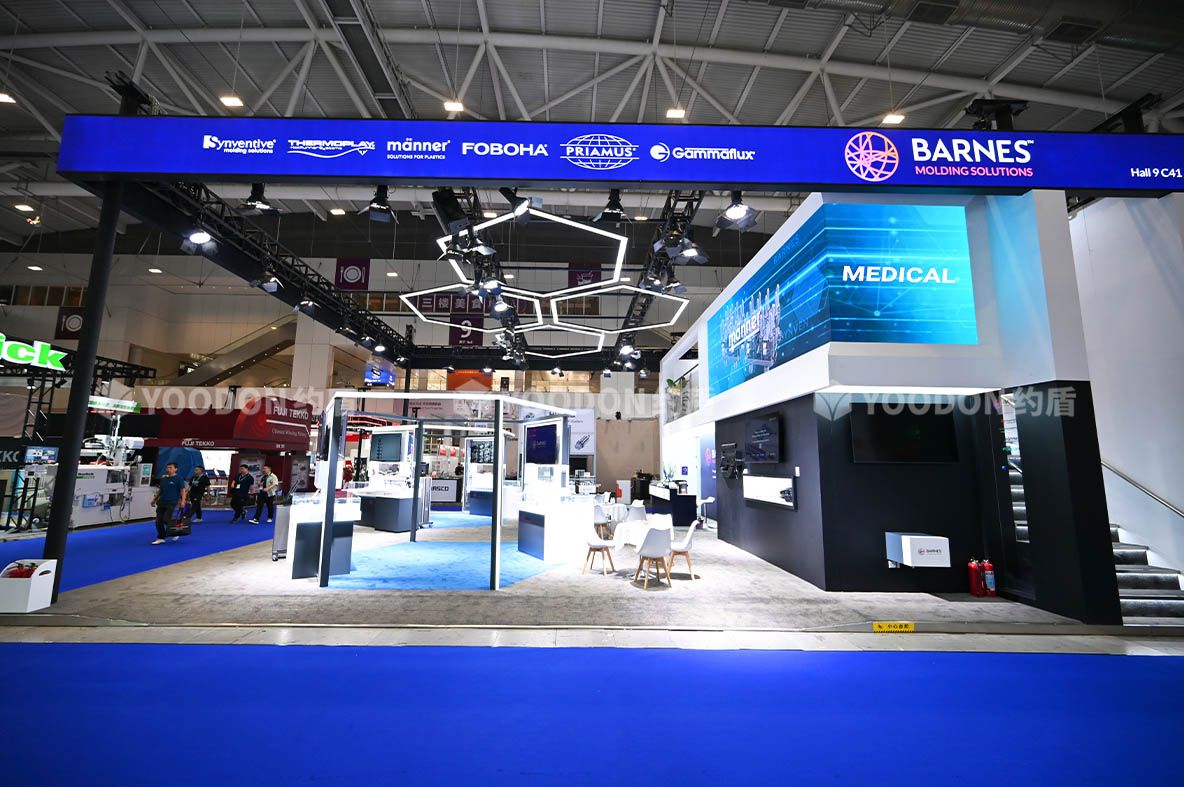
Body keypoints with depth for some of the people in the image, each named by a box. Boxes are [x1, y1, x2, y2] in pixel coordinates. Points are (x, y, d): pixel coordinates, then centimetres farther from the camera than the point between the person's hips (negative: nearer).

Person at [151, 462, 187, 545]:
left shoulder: (178, 479, -4)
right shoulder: (163, 478, 13)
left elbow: (182, 491, -8)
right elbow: (160, 490, 24)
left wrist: (182, 501, -19)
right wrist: (154, 499, 21)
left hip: (171, 503, -6)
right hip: (161, 502, 6)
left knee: (166, 519, -12)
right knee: (158, 521, 3)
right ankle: (161, 538, 14)